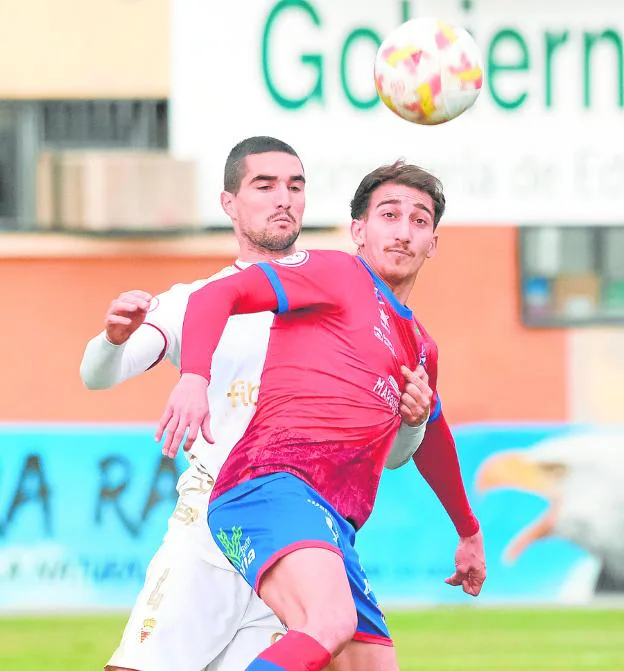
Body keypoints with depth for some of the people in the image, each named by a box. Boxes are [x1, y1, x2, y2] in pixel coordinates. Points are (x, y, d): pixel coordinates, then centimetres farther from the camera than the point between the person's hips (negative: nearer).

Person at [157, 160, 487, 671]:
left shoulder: (420, 347, 30)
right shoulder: (338, 274, 6)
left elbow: (429, 442, 48)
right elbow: (216, 297, -5)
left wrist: (469, 531, 60)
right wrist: (194, 378, -23)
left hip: (333, 535, 9)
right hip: (276, 483, -9)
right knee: (330, 624, -35)